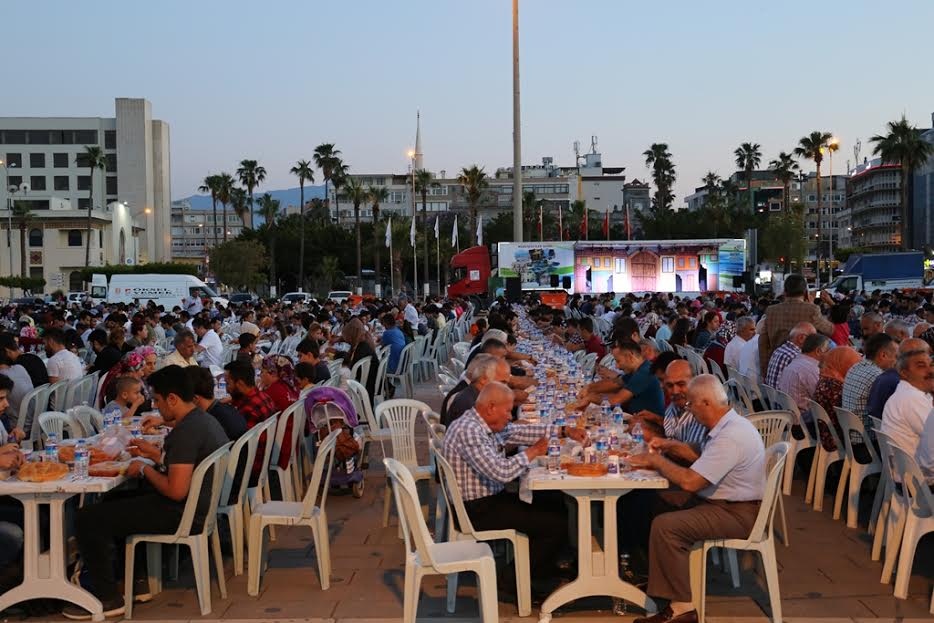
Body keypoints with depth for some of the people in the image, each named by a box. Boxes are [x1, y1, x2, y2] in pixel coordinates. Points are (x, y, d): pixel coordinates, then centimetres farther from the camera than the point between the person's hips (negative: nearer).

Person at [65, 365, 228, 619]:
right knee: (114, 500, 27)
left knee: (87, 519, -7)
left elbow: (176, 490, -27)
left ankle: (108, 598, 4)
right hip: (200, 503, 11)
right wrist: (155, 454, 14)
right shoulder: (204, 419, 9)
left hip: (183, 514, -11)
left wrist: (145, 469, -12)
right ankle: (138, 580, 27)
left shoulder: (186, 431, -23)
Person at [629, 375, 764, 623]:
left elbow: (689, 481, -29)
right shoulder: (729, 424, 6)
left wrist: (657, 460, -14)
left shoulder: (730, 438, -26)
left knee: (665, 526, -23)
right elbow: (700, 455, 22)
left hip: (736, 514, -11)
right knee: (658, 500, 12)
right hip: (723, 500, 11)